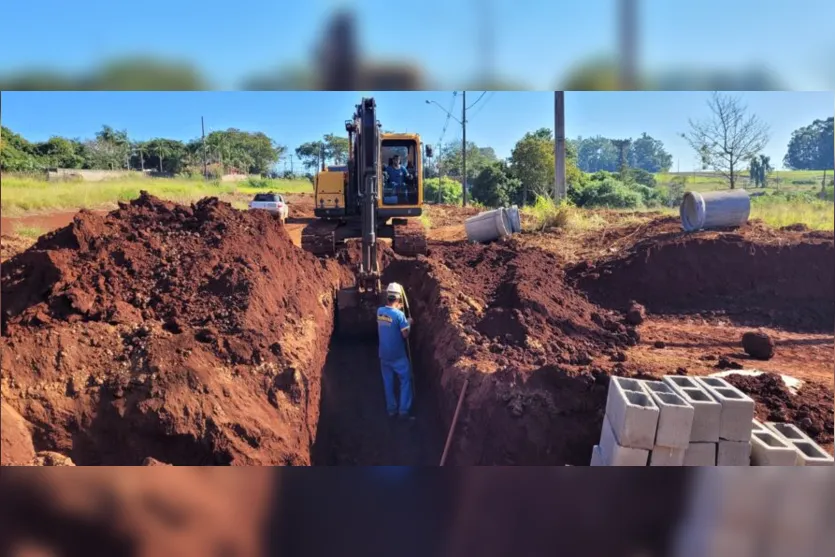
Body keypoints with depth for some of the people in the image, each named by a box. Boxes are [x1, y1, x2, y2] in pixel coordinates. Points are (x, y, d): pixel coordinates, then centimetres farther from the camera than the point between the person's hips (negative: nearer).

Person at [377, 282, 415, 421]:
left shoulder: (379, 311, -4)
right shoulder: (399, 315, -22)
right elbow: (405, 335, -15)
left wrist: (396, 308, 21)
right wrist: (409, 323, 0)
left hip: (384, 354, 5)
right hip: (398, 355, -5)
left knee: (388, 382, 16)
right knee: (405, 380, 9)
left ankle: (391, 410, 24)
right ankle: (404, 411, 7)